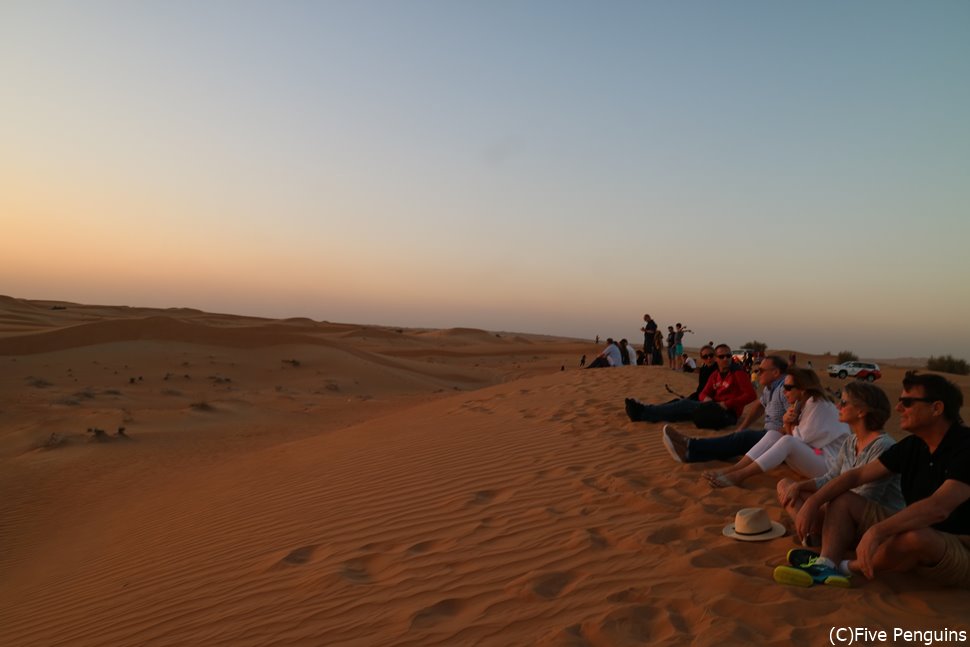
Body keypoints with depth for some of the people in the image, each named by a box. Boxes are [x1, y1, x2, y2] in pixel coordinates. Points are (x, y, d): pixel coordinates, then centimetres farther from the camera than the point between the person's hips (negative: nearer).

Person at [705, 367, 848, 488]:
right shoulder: (801, 404, 11)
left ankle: (738, 476, -34)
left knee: (787, 441, -30)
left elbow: (800, 438, -16)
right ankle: (730, 470, -23)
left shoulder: (817, 404, -16)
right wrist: (787, 423, -14)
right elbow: (796, 436, 4)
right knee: (773, 435, -10)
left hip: (829, 461, -8)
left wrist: (791, 424, 1)